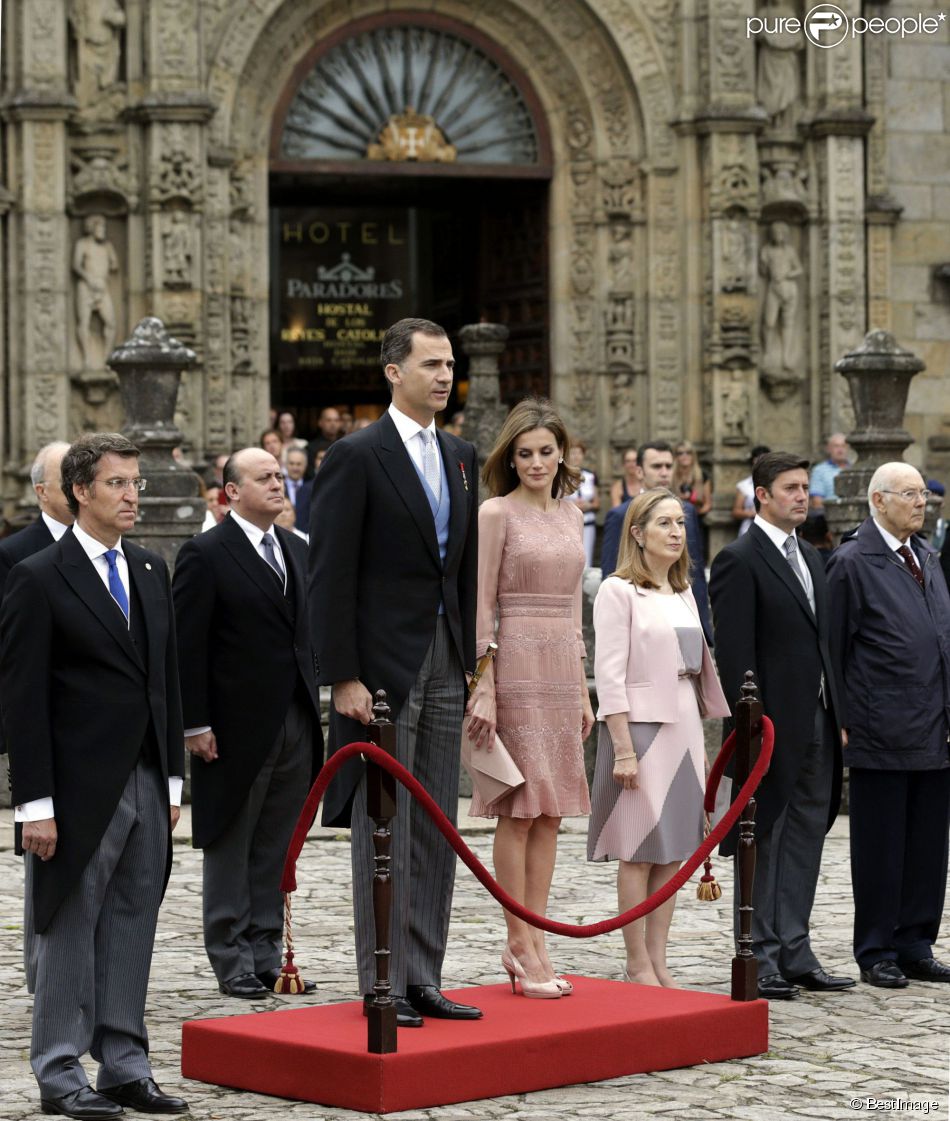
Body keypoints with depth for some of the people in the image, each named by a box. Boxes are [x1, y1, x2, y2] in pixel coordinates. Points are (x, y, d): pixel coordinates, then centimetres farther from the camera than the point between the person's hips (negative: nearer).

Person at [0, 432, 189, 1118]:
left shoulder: (151, 571, 13)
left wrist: (173, 779, 12)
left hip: (147, 786, 6)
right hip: (81, 794, -6)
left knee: (132, 929, 9)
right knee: (71, 929, 1)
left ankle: (125, 1066, 17)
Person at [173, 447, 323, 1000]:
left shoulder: (297, 551, 13)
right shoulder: (206, 554, -8)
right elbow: (188, 646, -11)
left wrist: (319, 703, 10)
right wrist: (195, 724, -15)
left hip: (296, 722, 6)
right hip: (236, 726, -6)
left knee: (276, 850, 9)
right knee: (230, 848, 3)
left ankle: (267, 953, 16)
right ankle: (232, 960, 9)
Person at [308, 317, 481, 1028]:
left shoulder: (461, 458, 13)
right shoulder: (357, 456, -8)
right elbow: (331, 576, -11)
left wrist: (474, 663, 10)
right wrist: (343, 677, -15)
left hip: (445, 667, 7)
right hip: (381, 667, -7)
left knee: (436, 832, 9)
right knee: (384, 830, -3)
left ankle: (424, 980, 15)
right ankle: (384, 988, 3)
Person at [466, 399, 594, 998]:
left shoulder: (571, 515, 14)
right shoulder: (497, 513, -5)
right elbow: (481, 607, -8)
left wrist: (582, 689, 16)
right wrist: (483, 690, -15)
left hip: (562, 666, 7)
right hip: (516, 663, -7)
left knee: (551, 810, 5)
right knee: (520, 808, -6)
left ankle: (534, 942, 9)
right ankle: (521, 944, -2)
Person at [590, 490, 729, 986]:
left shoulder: (683, 594, 15)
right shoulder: (618, 591, -7)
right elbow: (610, 674, -12)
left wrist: (700, 742, 12)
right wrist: (623, 748, -17)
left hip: (684, 727, 7)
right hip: (641, 725, -7)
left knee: (672, 851, 7)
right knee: (640, 851, -4)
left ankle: (657, 963, 11)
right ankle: (637, 965, 2)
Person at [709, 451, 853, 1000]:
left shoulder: (811, 557, 17)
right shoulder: (739, 560, -9)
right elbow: (734, 653, -14)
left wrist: (837, 717, 13)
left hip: (817, 723, 8)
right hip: (774, 725, -8)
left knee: (805, 837, 9)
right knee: (764, 841, -1)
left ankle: (795, 954, 14)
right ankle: (760, 960, 4)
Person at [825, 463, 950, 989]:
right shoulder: (852, 562, -6)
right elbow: (835, 647, -6)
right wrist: (841, 722, -8)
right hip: (882, 736, -7)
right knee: (880, 848, 1)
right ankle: (876, 954, 10)